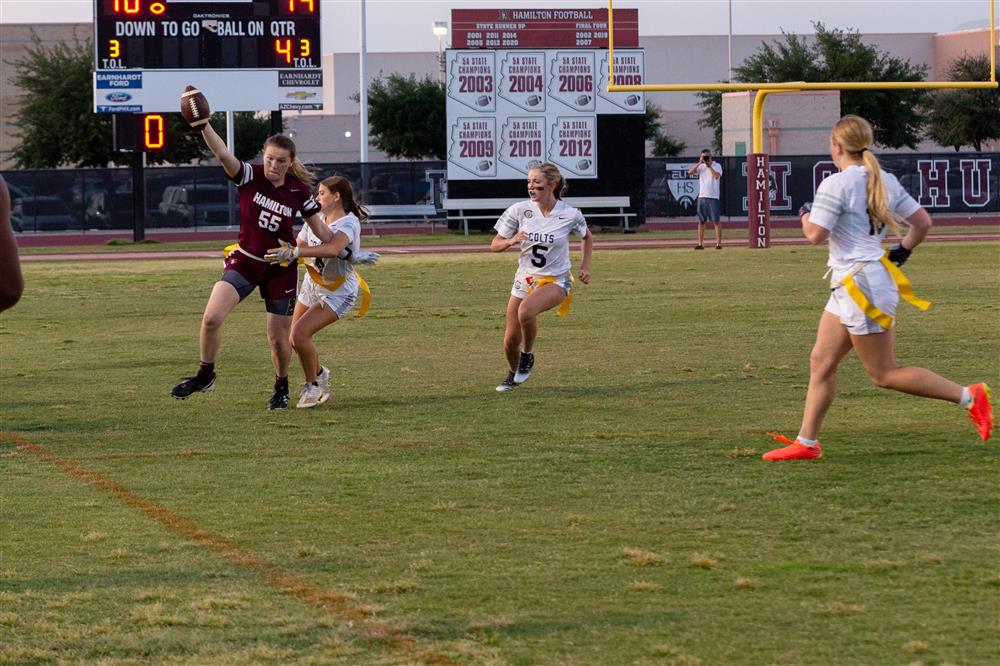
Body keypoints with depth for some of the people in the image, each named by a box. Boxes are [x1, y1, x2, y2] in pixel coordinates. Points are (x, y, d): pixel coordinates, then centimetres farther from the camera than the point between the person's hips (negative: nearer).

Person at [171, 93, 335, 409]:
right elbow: (222, 153, -29)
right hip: (243, 261, 0)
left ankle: (281, 387, 32)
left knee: (279, 338, 4)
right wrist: (203, 125, -45)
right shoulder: (249, 176, -12)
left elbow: (320, 229, 3)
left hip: (280, 270, 0)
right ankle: (205, 375, 5)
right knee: (212, 317, -17)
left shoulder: (299, 192, -8)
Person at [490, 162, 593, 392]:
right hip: (525, 278, 3)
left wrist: (585, 265, 0)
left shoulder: (570, 215, -12)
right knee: (511, 338, 0)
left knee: (526, 311, -35)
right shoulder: (519, 210, -8)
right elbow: (494, 246, -2)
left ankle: (528, 355, -6)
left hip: (556, 280, -3)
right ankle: (513, 374, 34)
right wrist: (511, 241, -23)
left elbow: (587, 237, 11)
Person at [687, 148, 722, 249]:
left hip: (713, 197, -4)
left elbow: (717, 176, -19)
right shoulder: (700, 166, 11)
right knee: (701, 221, 4)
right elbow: (690, 172, -5)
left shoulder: (717, 166, 0)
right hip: (702, 197, 4)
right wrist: (699, 163, -12)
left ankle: (719, 243, -2)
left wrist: (709, 166, -21)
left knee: (716, 221, -3)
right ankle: (700, 244, 7)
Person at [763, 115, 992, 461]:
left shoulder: (836, 185, -16)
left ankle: (968, 396, -2)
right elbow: (922, 222, 12)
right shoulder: (886, 181, 10)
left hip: (861, 284, -10)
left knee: (884, 374, -3)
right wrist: (902, 252, 25)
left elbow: (815, 234, -20)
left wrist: (805, 214, 0)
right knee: (821, 361, 10)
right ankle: (807, 442, 12)